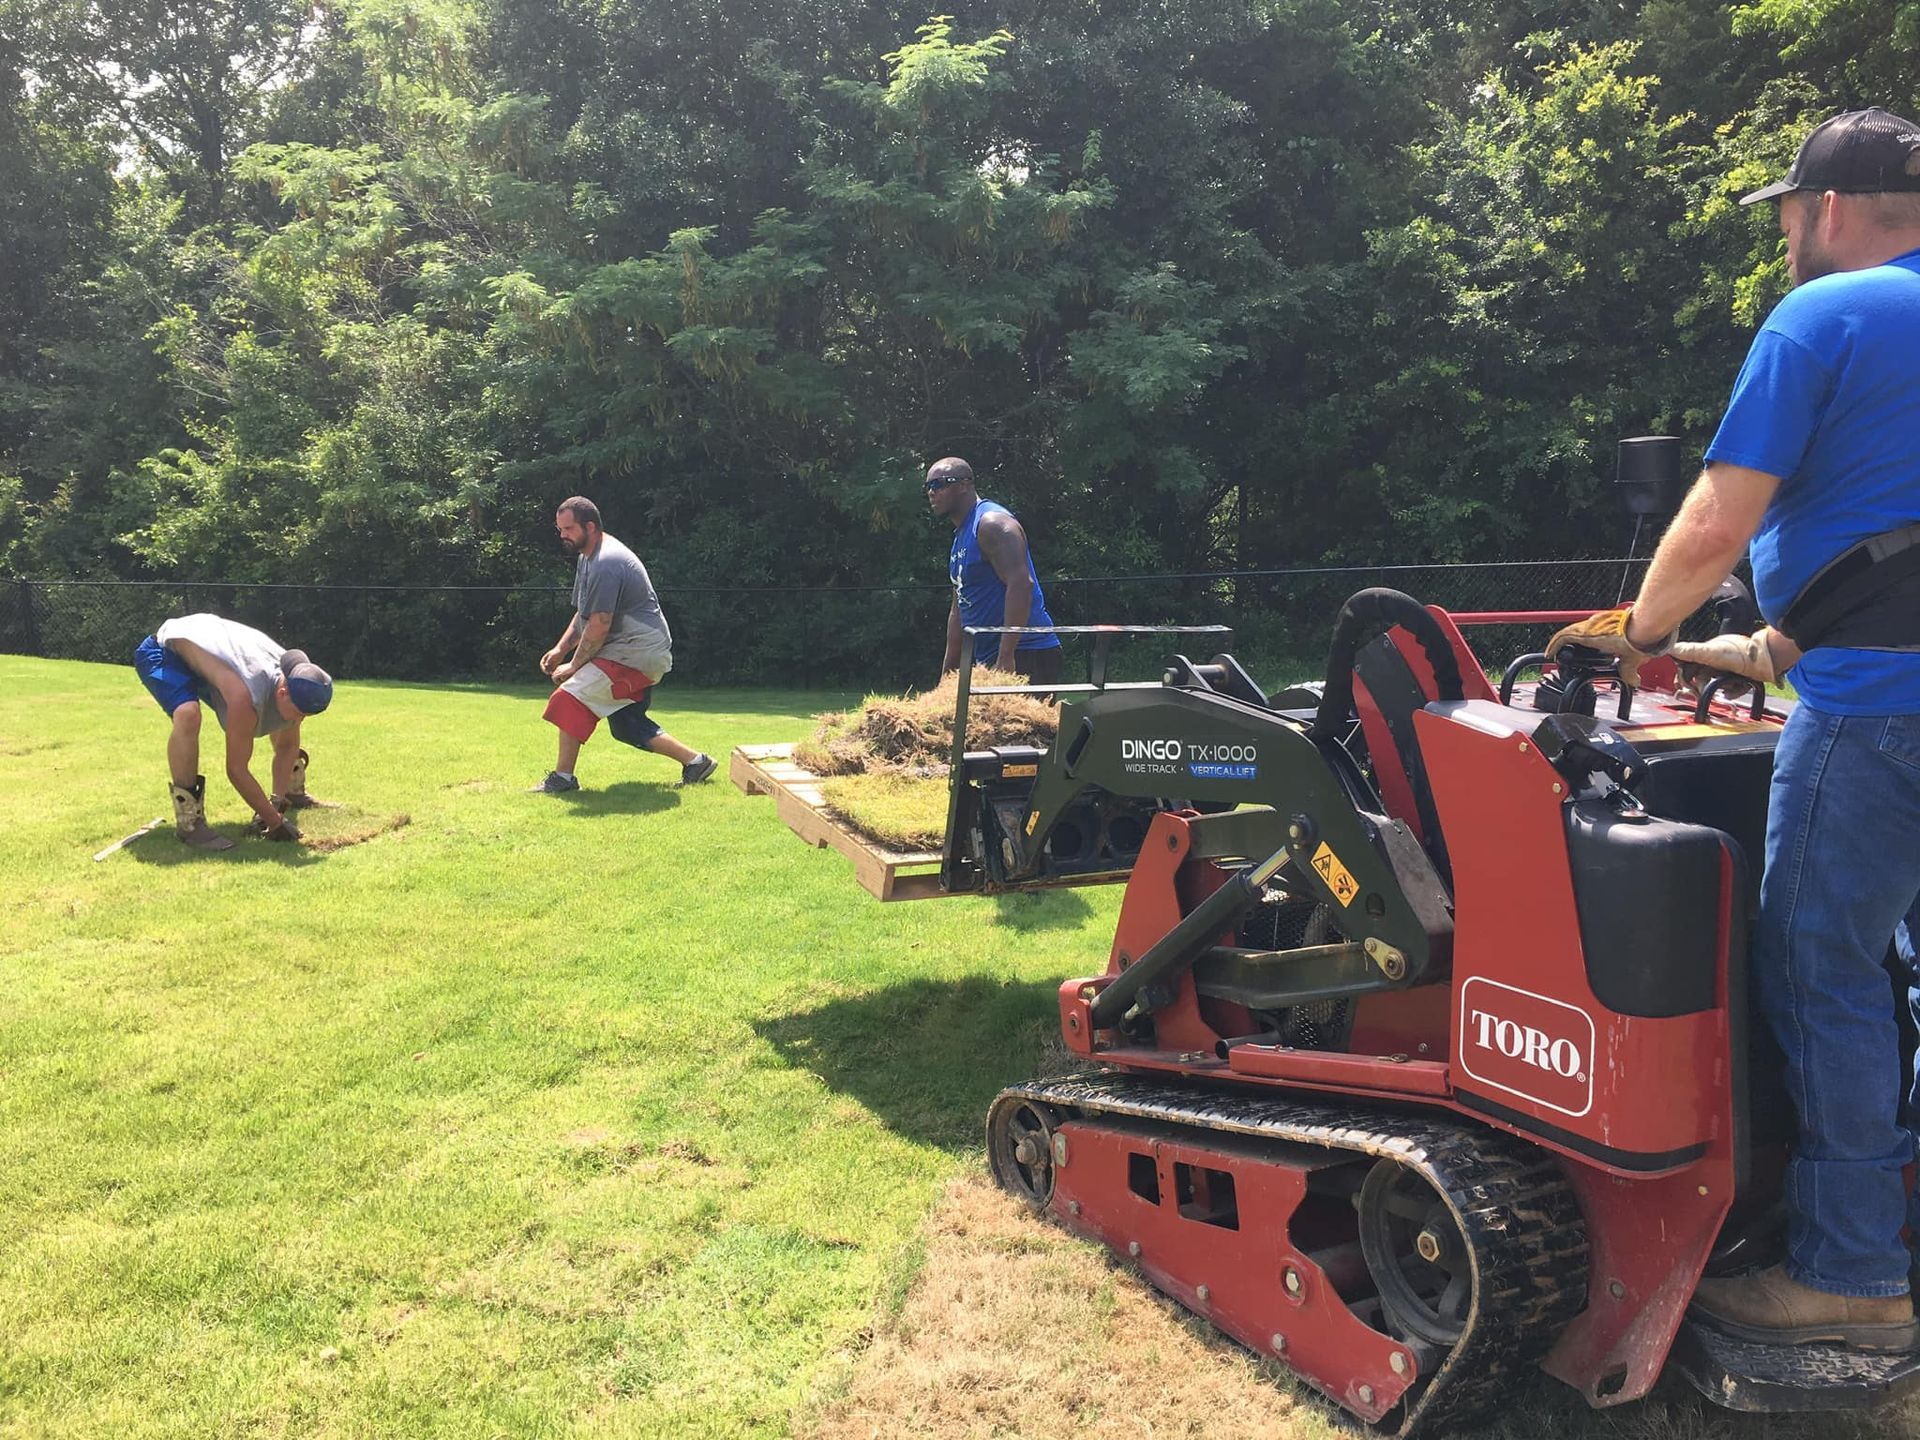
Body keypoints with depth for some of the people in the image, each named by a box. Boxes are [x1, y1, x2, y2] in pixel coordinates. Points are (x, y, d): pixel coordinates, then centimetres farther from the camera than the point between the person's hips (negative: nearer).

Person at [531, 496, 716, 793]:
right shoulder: (587, 556, 15)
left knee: (571, 697, -17)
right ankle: (695, 761, 24)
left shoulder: (605, 564, -20)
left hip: (636, 653, -11)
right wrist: (560, 650, 11)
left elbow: (599, 627, -21)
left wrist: (573, 666, -10)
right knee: (626, 725, 17)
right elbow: (583, 615, 23)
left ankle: (562, 777, -10)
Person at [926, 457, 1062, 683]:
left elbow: (1021, 584, -24)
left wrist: (1006, 656, -29)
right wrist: (946, 675, 20)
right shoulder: (961, 537, 20)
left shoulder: (991, 523, -11)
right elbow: (958, 610, 24)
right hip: (988, 659, 10)